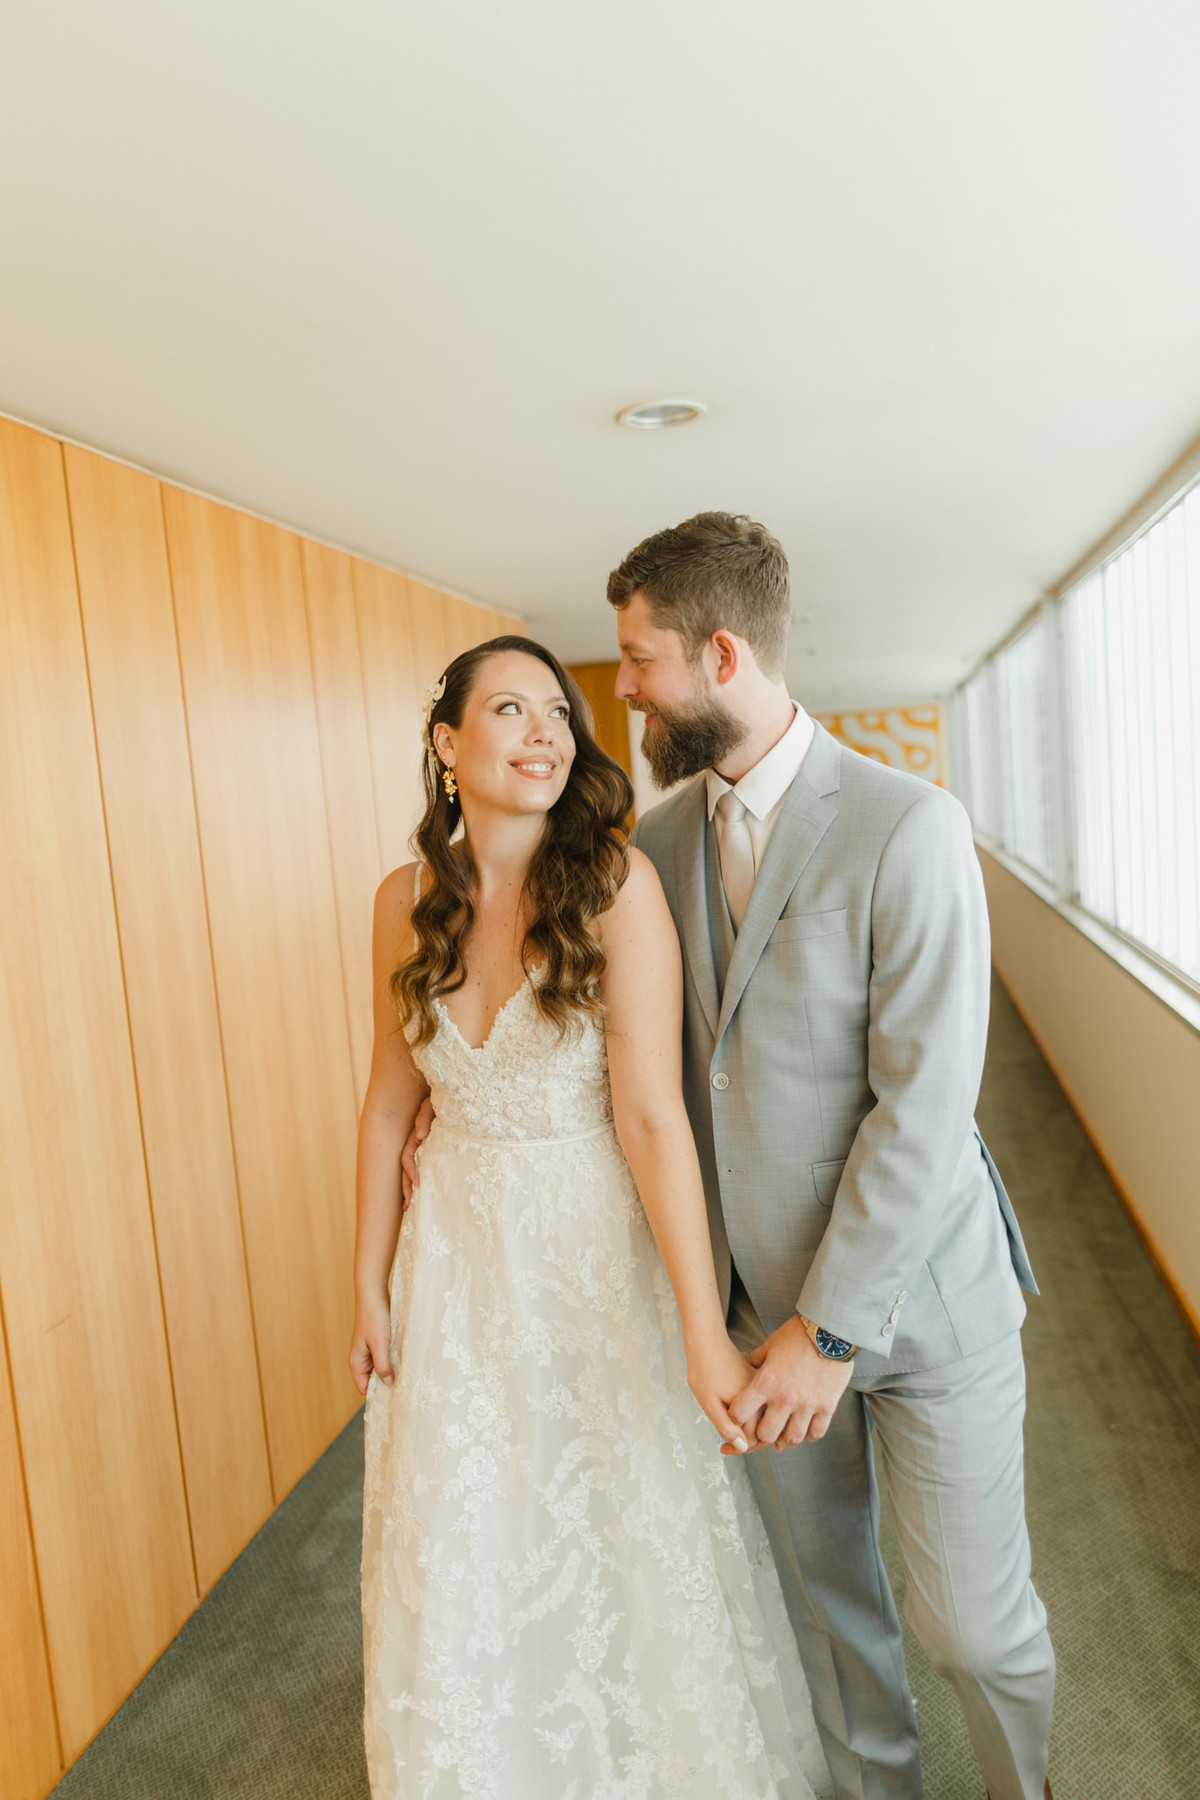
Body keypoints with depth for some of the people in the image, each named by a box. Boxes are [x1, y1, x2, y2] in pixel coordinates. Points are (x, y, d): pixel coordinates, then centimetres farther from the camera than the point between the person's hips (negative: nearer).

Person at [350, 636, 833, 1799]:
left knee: (632, 1535, 17)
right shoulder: (407, 900, -5)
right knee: (464, 1551, 19)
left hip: (601, 1252, -3)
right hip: (460, 1262, 4)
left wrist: (706, 1333, -21)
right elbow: (390, 1099, 4)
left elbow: (652, 1113, -20)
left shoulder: (616, 882, -18)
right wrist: (371, 1284, 8)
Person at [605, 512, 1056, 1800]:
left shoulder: (907, 828, -19)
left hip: (917, 1287, -4)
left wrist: (832, 1327, -20)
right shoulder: (659, 836, -1)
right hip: (763, 1287, 5)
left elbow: (924, 1103, -22)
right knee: (822, 1593, 21)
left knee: (972, 1618, 11)